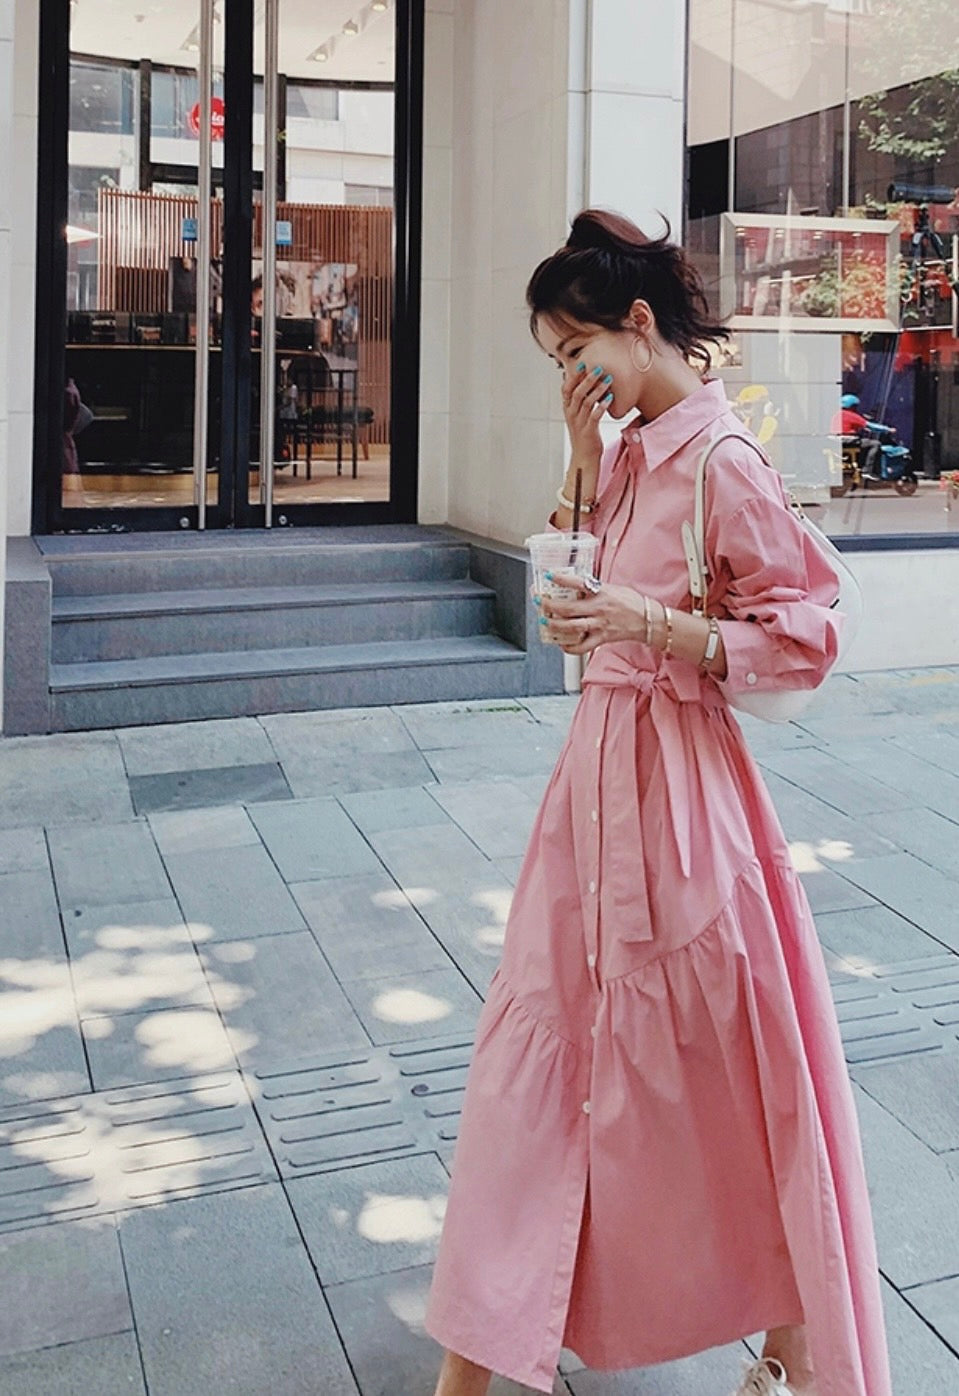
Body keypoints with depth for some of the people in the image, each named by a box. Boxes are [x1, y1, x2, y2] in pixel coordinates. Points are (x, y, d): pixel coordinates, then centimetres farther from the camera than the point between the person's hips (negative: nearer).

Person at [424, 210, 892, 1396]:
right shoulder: (631, 451, 8)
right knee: (539, 1036, 13)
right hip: (599, 763, 8)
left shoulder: (721, 463, -16)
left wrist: (655, 625, -24)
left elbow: (807, 632, -15)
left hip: (673, 775, -8)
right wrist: (583, 454, 4)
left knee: (710, 1063, 6)